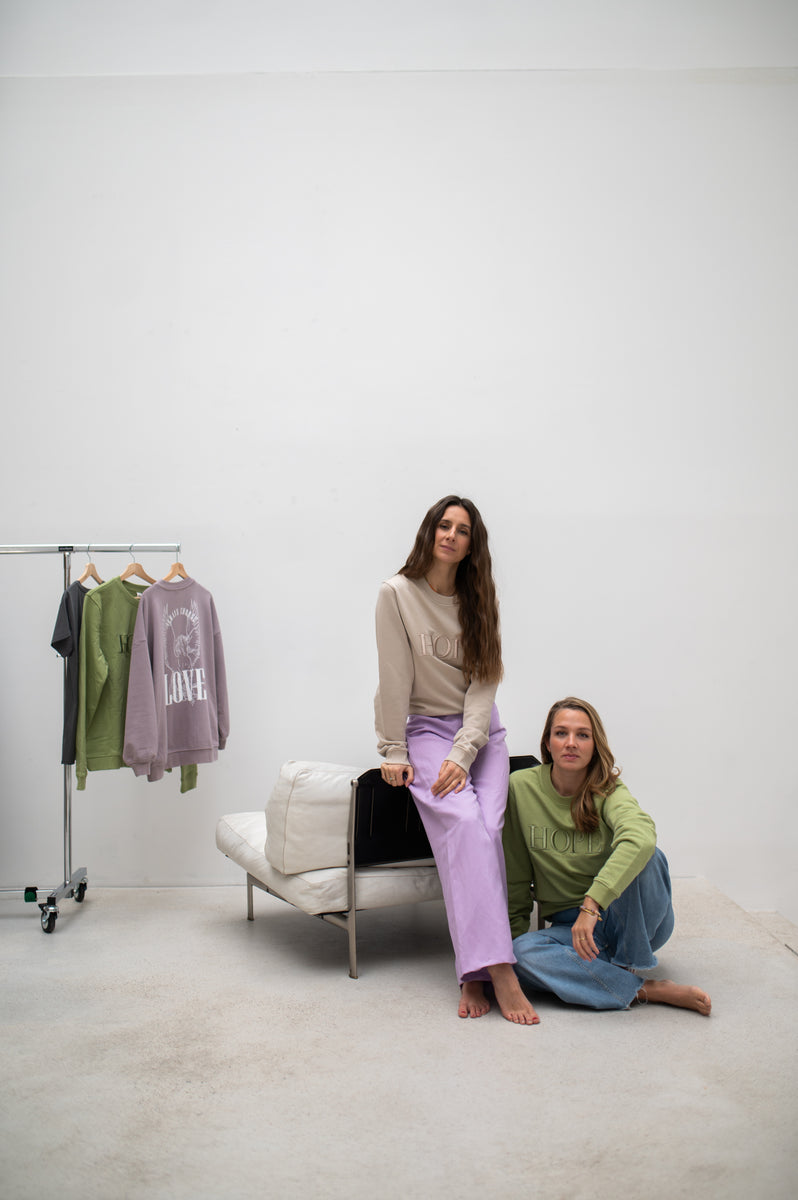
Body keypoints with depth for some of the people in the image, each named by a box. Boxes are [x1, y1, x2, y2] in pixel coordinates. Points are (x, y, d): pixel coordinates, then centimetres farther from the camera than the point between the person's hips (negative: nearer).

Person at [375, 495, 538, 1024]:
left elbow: (485, 683, -2)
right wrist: (394, 753, -7)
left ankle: (474, 974, -17)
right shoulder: (398, 593, -4)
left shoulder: (480, 600, 6)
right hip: (427, 728, -3)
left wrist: (463, 754, -13)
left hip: (483, 730, 3)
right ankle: (498, 969, -30)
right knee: (463, 821, -27)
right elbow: (395, 678, -5)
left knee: (487, 826, -20)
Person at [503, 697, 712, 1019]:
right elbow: (517, 874, 2)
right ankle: (644, 991, -23)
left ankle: (628, 964, -11)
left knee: (645, 856, -32)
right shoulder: (521, 787, -7)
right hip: (569, 924, 2)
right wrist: (515, 933, 3)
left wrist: (592, 903, -47)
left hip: (634, 920, -2)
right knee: (522, 952, -31)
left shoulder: (608, 792, -13)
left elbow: (641, 836, -38)